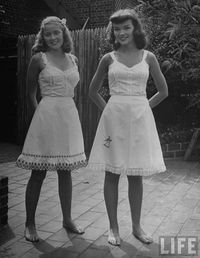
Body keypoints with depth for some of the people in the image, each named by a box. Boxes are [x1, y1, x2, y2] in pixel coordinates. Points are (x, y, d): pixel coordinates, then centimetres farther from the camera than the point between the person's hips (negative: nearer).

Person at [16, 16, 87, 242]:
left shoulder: (73, 59, 12)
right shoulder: (39, 59, -1)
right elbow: (30, 92, 6)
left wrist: (63, 106, 12)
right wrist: (39, 110, 2)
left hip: (69, 115, 5)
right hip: (47, 115, -4)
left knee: (65, 171, 11)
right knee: (39, 172, 1)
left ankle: (67, 219, 25)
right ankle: (30, 223, 15)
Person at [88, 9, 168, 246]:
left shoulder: (148, 57, 5)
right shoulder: (108, 59, 5)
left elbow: (163, 91, 13)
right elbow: (93, 91, 15)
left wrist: (142, 106, 6)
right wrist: (107, 109, 5)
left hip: (140, 119, 1)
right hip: (114, 118, 0)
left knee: (136, 176, 7)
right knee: (112, 174, 3)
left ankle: (136, 227, 23)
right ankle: (113, 228, 18)